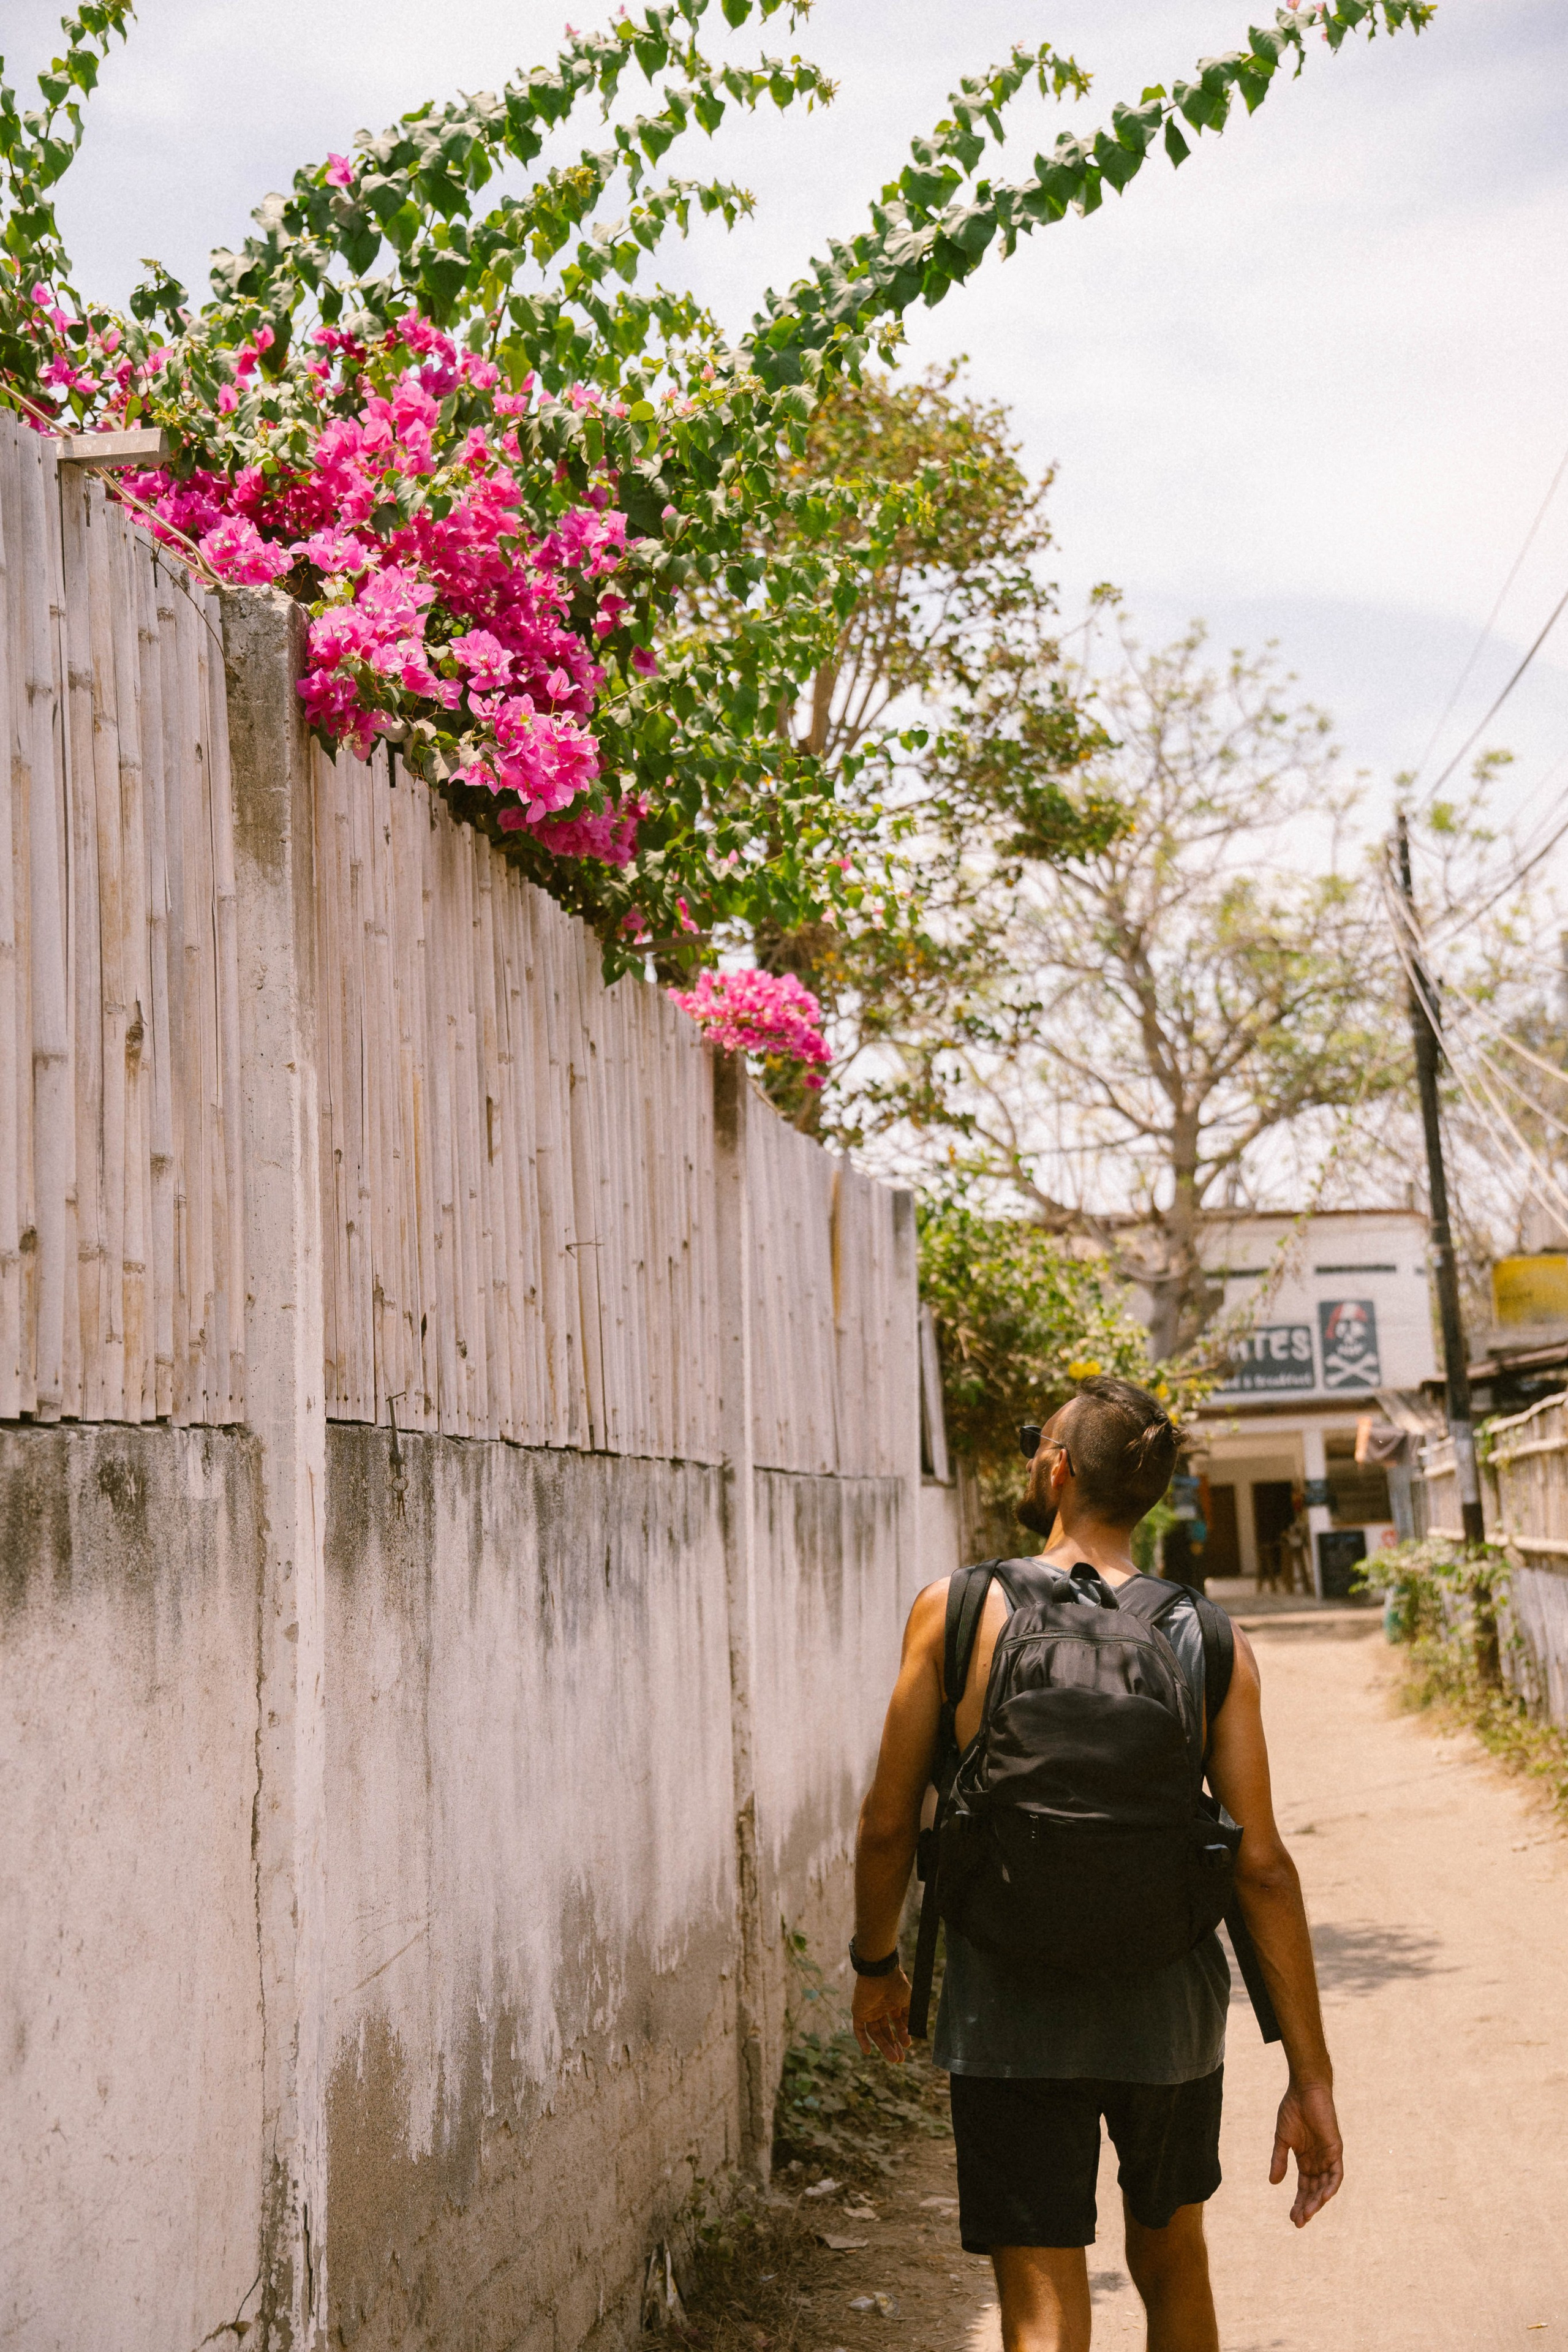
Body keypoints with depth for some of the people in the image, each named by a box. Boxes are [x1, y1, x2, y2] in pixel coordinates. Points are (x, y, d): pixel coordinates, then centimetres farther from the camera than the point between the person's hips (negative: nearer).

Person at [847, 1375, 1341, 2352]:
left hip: (1008, 2015, -2)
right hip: (1166, 2013, 2)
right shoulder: (1213, 1644, -5)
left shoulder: (955, 1613, -8)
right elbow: (1263, 1865, -8)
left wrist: (878, 1964, 15)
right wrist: (1311, 2076, -3)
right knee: (1172, 2265, 25)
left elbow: (889, 1824, -3)